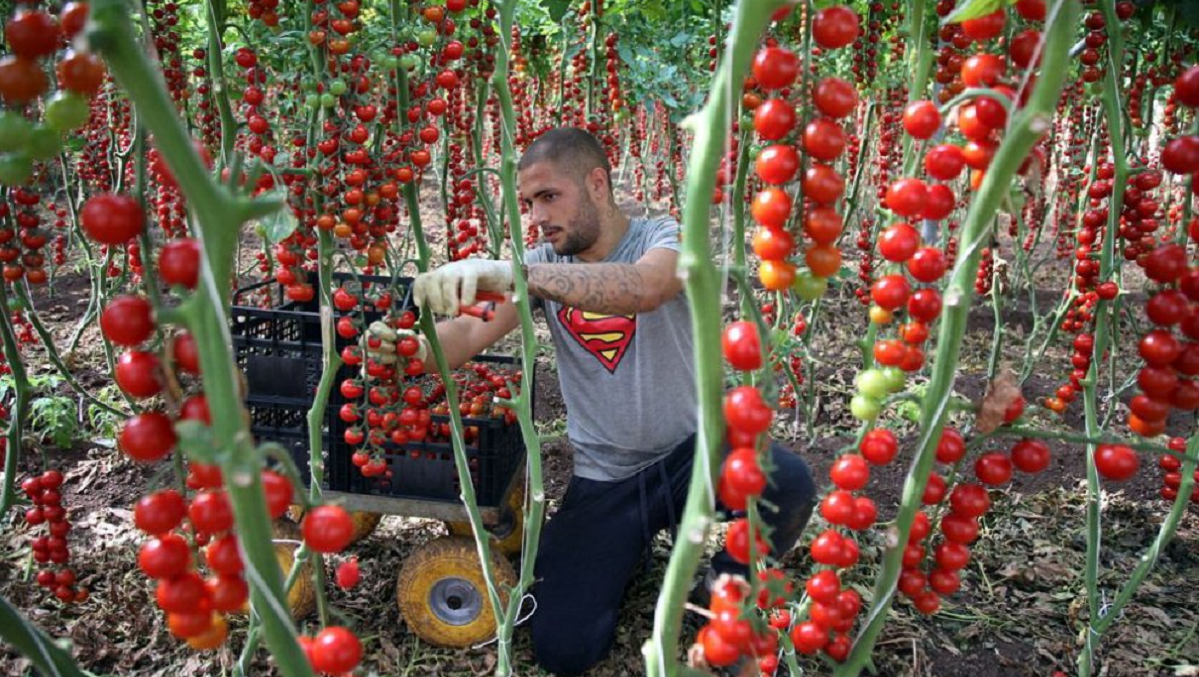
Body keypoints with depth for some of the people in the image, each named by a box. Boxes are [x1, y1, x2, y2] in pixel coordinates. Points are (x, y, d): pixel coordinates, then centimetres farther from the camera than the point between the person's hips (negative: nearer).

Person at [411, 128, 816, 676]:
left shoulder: (664, 239, -12)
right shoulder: (544, 265, 1)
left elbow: (643, 287, -38)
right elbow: (472, 333, -13)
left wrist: (512, 273, -50)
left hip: (689, 450, -2)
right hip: (602, 478, 3)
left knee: (786, 484, -34)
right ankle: (625, 549, 22)